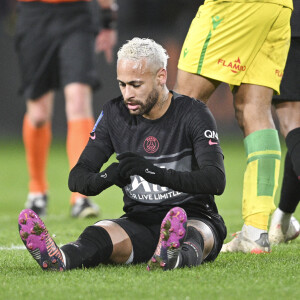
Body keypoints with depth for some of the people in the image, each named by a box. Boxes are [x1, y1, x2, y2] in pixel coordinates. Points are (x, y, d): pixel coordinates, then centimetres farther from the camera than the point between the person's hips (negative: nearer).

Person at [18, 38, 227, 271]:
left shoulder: (193, 114, -7)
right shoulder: (114, 114, 5)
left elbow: (216, 181, -21)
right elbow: (77, 177, 1)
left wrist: (153, 172, -34)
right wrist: (106, 178, -25)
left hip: (194, 218, -3)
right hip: (139, 222, 3)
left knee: (195, 234, -39)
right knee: (98, 235, -29)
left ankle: (178, 255, -74)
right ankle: (58, 258, -62)